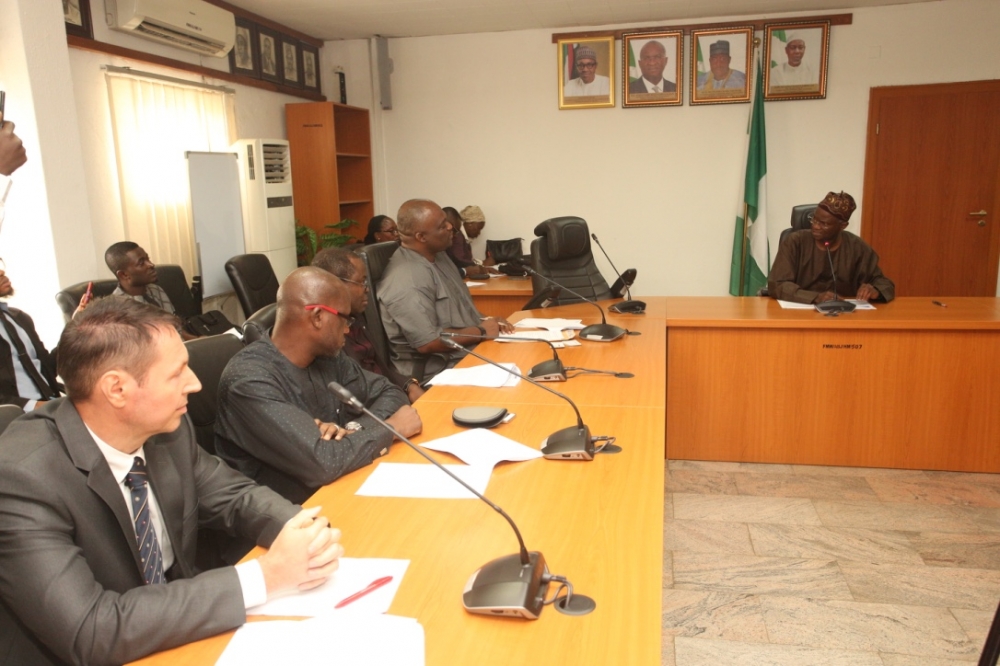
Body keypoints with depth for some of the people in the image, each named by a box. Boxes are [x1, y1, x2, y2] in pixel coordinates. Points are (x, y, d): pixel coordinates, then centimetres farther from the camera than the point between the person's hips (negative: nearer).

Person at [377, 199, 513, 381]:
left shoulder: (438, 255, 8)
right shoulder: (406, 280, -22)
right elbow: (427, 343, -26)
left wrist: (485, 321, 2)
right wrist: (481, 331, -16)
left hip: (470, 354, 9)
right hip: (439, 373, -9)